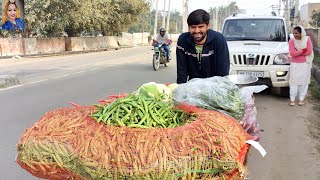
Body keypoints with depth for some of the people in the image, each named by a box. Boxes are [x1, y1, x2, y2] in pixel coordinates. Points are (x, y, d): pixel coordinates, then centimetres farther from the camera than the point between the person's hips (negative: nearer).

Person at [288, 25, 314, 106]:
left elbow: (309, 51, -13)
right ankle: (292, 99, 5)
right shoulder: (292, 40, -7)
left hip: (305, 64, 1)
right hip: (294, 64, -1)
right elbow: (292, 53, -16)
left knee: (303, 81, 6)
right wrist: (303, 51, -16)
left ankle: (301, 99, 15)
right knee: (294, 81, -1)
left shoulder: (307, 39, -5)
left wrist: (297, 53, -14)